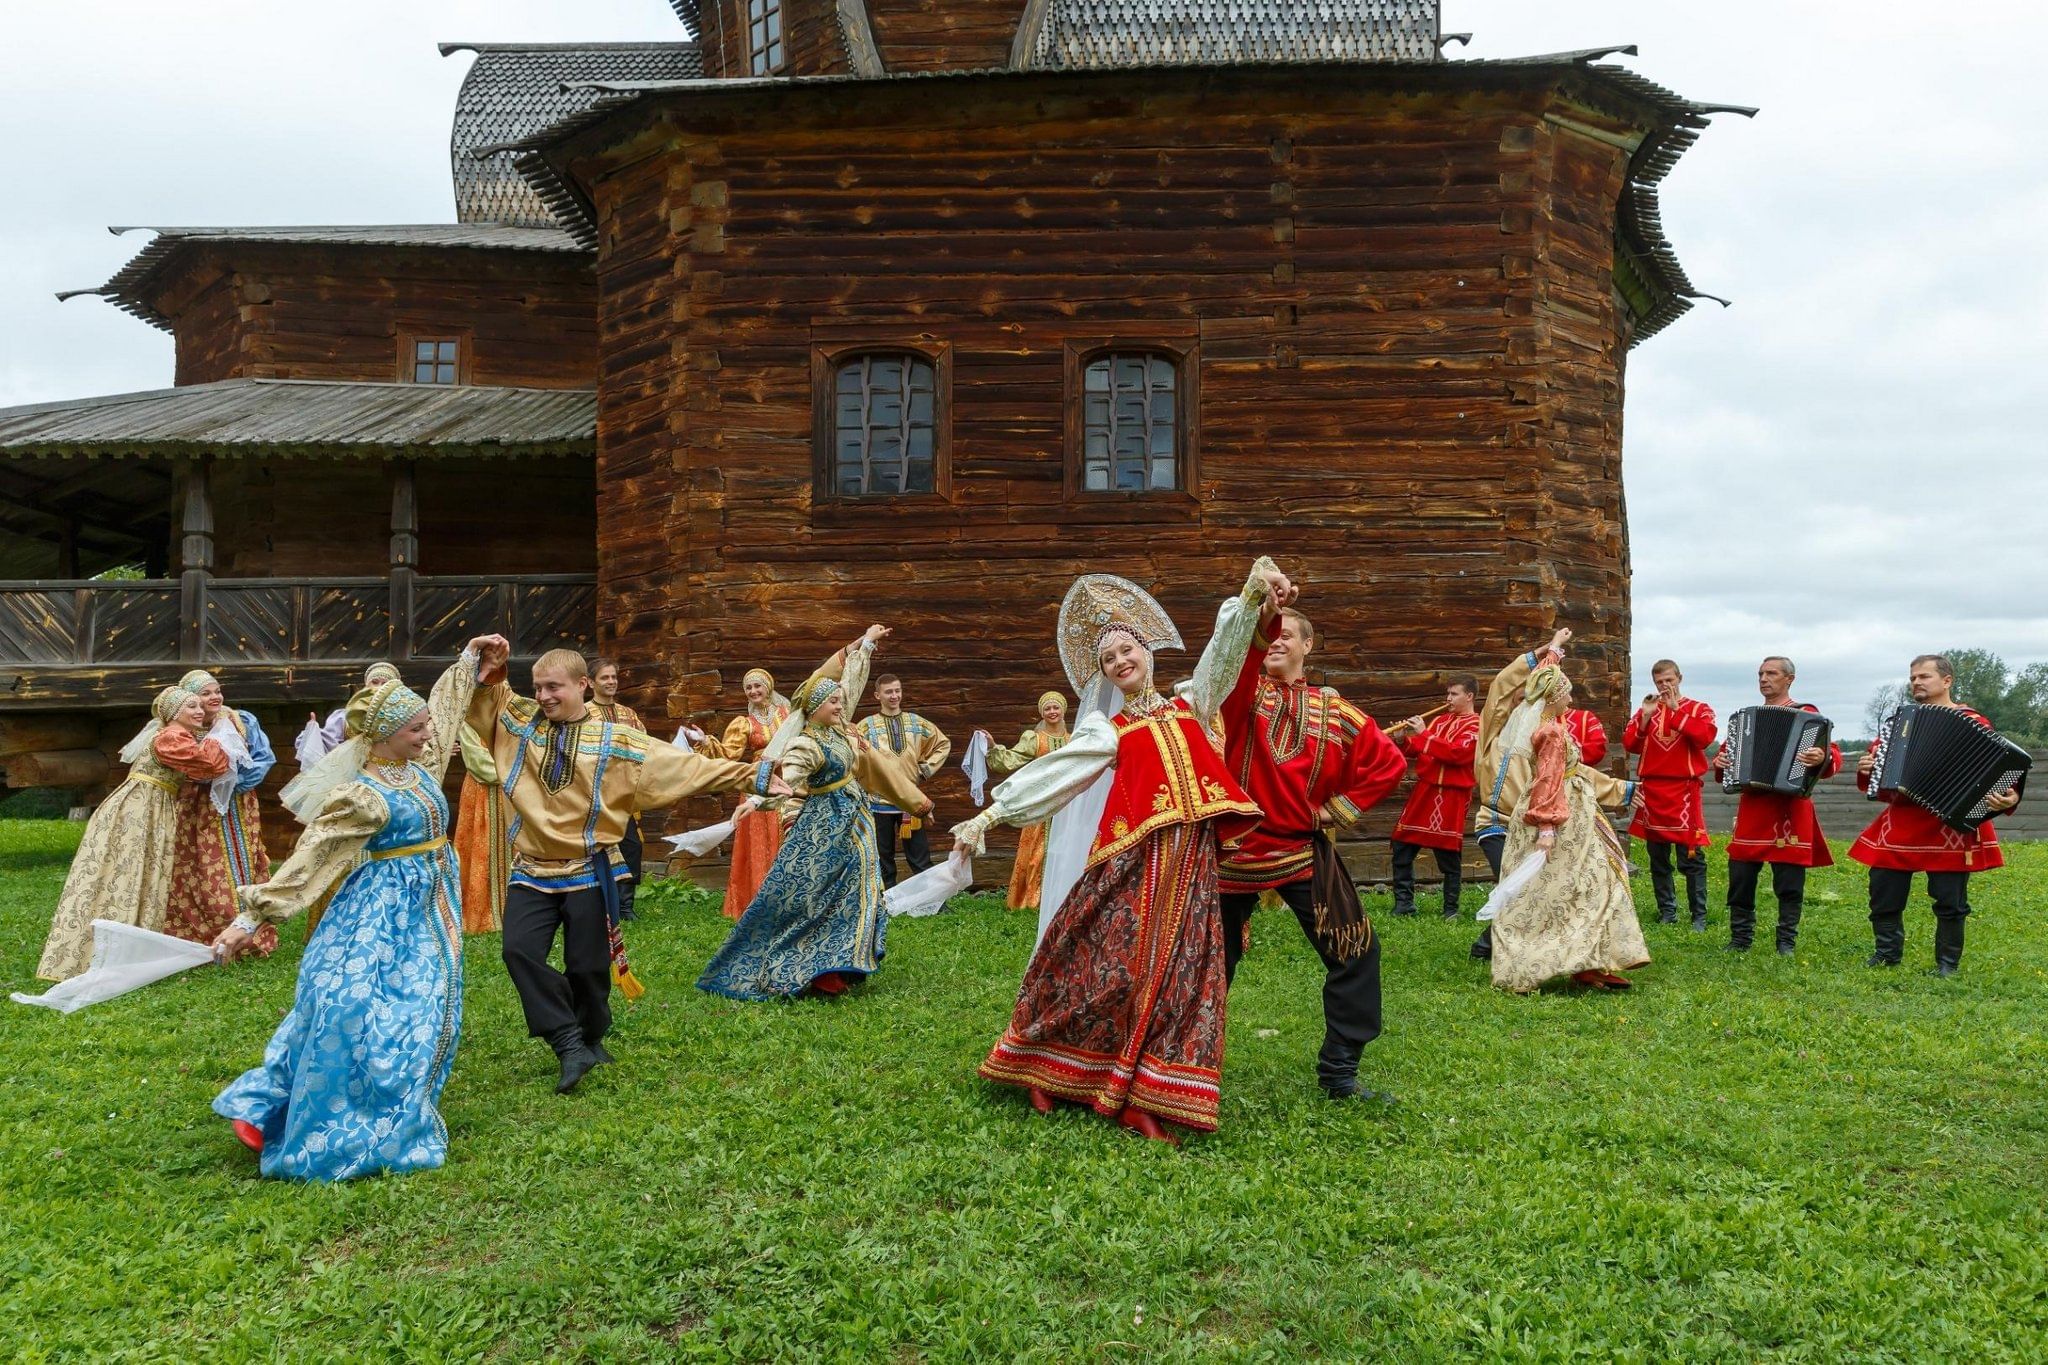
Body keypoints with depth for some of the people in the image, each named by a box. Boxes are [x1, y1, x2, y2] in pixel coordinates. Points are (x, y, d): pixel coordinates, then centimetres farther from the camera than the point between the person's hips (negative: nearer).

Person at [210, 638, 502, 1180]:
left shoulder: (419, 764, 3)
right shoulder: (364, 795, -19)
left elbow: (445, 704, 20)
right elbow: (307, 859, -21)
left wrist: (471, 658, 28)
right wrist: (251, 917, -23)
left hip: (426, 913, 9)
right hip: (382, 916, -9)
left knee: (419, 1017, 12)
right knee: (356, 1016, -7)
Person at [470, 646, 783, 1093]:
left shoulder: (615, 740, -4)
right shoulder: (518, 720, 3)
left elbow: (686, 765, -4)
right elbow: (476, 697, 13)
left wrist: (751, 776, -9)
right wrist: (485, 670, -9)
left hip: (588, 872, -2)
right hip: (532, 871, 2)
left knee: (587, 965, 3)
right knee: (520, 950, -16)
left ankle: (591, 1040, 30)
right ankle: (571, 1047, -10)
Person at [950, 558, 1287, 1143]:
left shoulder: (1190, 707, 15)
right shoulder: (1107, 732, 11)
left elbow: (1225, 653, 1)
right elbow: (1050, 774, 3)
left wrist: (1255, 598, -16)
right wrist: (988, 816, -5)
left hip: (1188, 862, 2)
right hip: (1129, 860, -2)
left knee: (1175, 975, 0)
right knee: (1103, 962, -3)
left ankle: (1143, 1099, 5)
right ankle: (1046, 1070, 15)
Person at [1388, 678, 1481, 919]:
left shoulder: (1477, 726, -4)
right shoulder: (1441, 720, 16)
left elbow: (1457, 753, -19)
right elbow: (1417, 750, 16)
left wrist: (1424, 734, -18)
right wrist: (1404, 740, -4)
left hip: (1451, 797, -7)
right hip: (1423, 790, 7)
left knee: (1449, 855, -1)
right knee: (1401, 848, 5)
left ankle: (1451, 909, 10)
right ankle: (1404, 903, 14)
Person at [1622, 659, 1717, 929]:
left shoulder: (1698, 709, 5)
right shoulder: (1646, 709, 13)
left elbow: (1705, 737, -15)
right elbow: (1629, 744, 3)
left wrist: (1676, 709, -14)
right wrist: (1645, 717, -8)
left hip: (1684, 790, -3)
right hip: (1652, 789, 4)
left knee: (1692, 856, -5)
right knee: (1657, 857, 7)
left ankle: (1699, 915, 0)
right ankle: (1667, 912, 16)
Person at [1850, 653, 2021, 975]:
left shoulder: (1972, 724, -1)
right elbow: (1877, 756, 25)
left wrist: (2007, 798, -25)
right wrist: (1865, 769, 4)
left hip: (1949, 826, -5)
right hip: (1900, 823, 5)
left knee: (1949, 900, 1)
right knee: (1883, 892, 4)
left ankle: (1948, 963, 15)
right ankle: (1887, 954, 18)